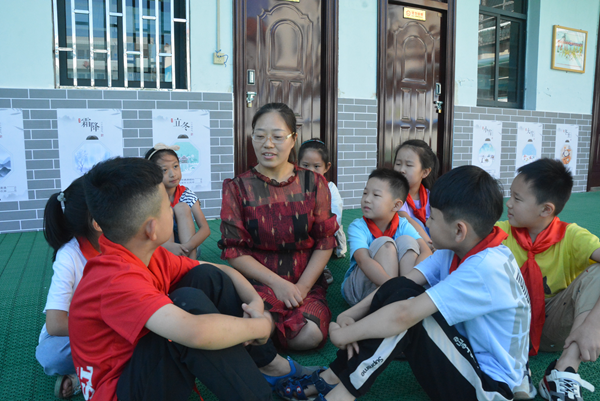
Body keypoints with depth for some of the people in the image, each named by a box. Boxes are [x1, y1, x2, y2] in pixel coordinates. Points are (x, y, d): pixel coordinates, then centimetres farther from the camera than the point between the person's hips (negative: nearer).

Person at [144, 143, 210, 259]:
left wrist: (189, 245, -35)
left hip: (187, 250, 1)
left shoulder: (187, 195, -5)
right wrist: (169, 246, -38)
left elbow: (205, 229, -13)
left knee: (182, 207, -18)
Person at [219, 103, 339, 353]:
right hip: (257, 282, -1)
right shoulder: (237, 188, 1)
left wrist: (302, 286, -10)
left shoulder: (314, 183, 5)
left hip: (306, 283, 2)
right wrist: (277, 283, -13)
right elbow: (233, 250, -3)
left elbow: (325, 242, 3)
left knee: (309, 335, -26)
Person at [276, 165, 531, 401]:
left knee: (402, 311, -26)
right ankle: (336, 376, -3)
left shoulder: (487, 267, -29)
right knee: (395, 290, -9)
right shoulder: (458, 248, -4)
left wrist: (343, 334, -22)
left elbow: (403, 315, -33)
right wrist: (349, 315, -19)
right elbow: (399, 285, -7)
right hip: (466, 354, 8)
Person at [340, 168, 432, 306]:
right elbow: (363, 260, -33)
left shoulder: (403, 225, -6)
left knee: (406, 241, -19)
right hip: (358, 289, -2)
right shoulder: (357, 227, -15)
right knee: (384, 244, -26)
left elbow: (426, 251, -20)